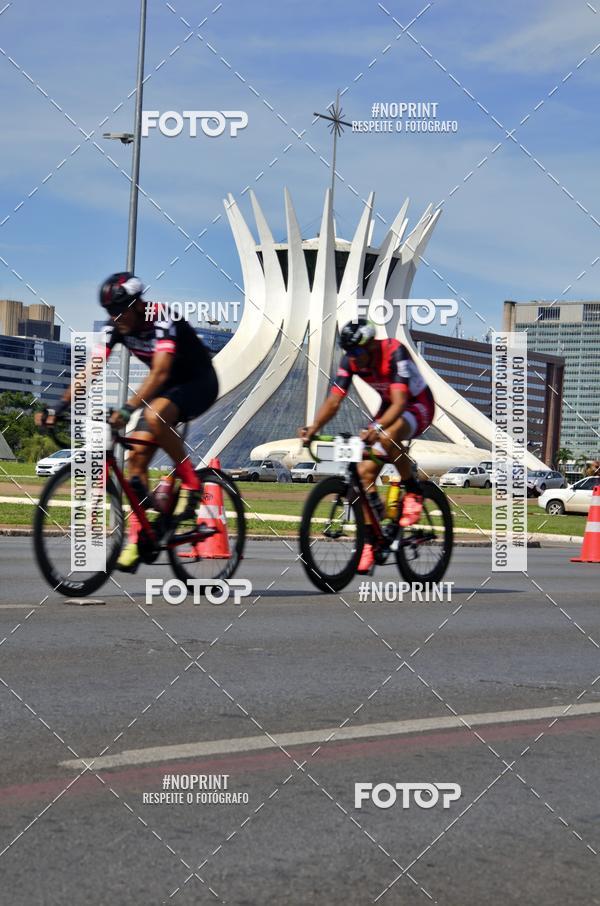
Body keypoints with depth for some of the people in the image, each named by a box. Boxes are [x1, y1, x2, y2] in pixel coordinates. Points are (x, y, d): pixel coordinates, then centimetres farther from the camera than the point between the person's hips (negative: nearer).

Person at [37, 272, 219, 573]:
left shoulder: (162, 319, -28)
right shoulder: (115, 326, -9)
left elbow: (160, 372, -40)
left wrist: (127, 409, -51)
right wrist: (61, 406, -24)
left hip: (199, 383, -7)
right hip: (166, 388, 7)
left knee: (155, 416, -36)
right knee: (137, 455, -6)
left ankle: (191, 483, -17)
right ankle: (136, 539, -2)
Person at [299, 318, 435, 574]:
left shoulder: (394, 353, -31)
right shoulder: (350, 361, -14)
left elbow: (400, 402, -40)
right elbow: (334, 401, -17)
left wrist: (378, 427, -56)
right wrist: (314, 427, -35)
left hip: (419, 405, -6)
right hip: (389, 407, 6)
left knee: (387, 437, -38)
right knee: (365, 473, -9)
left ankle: (413, 492, -14)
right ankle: (370, 544, -1)